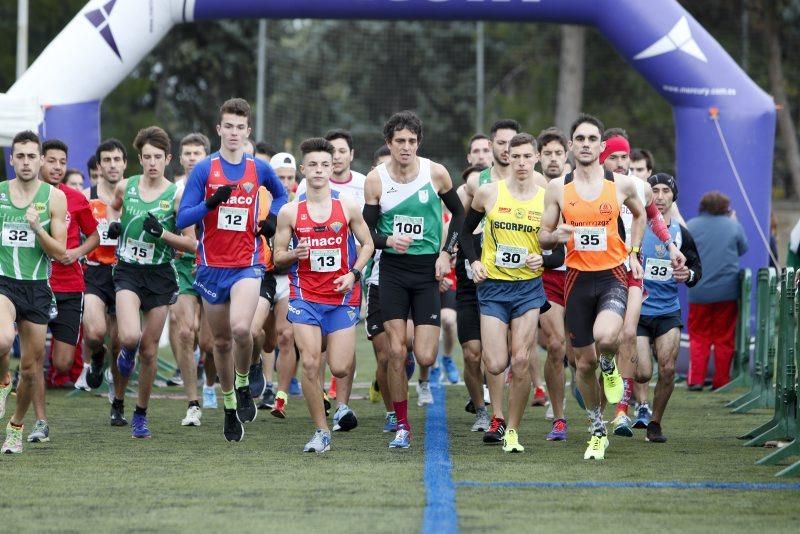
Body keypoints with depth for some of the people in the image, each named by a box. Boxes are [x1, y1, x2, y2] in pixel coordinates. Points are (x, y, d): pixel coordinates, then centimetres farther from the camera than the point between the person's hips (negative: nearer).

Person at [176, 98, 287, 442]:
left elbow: (280, 194, 26)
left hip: (247, 264, -1)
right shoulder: (204, 169, -2)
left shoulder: (259, 169, 4)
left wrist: (271, 218, 6)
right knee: (221, 341, 9)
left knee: (240, 328, -25)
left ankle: (243, 385, 1)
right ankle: (229, 405, 26)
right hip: (212, 267, 1)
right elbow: (182, 219, -6)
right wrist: (212, 203, -22)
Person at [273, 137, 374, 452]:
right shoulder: (289, 212, 0)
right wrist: (295, 254, -15)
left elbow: (367, 243, 10)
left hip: (342, 296, 0)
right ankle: (321, 432, 1)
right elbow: (278, 255, 7)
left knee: (339, 368, -6)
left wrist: (354, 273, -6)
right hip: (304, 296, 0)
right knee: (310, 364, -10)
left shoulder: (348, 207, 0)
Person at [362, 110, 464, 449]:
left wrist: (447, 252, -1)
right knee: (396, 351, -6)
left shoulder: (436, 173, -5)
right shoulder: (376, 180, -4)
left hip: (427, 269, -1)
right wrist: (388, 240, -19)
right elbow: (366, 230, 2)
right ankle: (402, 426, 4)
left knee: (425, 357, -8)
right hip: (392, 269, 1)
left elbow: (459, 213, 10)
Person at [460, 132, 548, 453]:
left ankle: (513, 431, 5)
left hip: (529, 287, 0)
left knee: (521, 362, -8)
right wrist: (473, 261, -2)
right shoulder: (489, 193, -2)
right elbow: (465, 230, 13)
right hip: (493, 286, 0)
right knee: (496, 365, -8)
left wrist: (544, 259, -14)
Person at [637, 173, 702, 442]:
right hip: (637, 310, -3)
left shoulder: (681, 233, 5)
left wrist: (689, 275, -5)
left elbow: (696, 267, 16)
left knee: (668, 369, -8)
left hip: (668, 312, 3)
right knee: (643, 373, -10)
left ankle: (655, 422, 11)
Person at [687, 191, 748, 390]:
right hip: (727, 291, 0)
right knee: (724, 338, 8)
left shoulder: (691, 226, -3)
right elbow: (743, 249, 13)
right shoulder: (733, 226, -3)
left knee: (698, 337, 8)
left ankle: (696, 380, -1)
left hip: (699, 291, 0)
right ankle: (721, 381, 8)